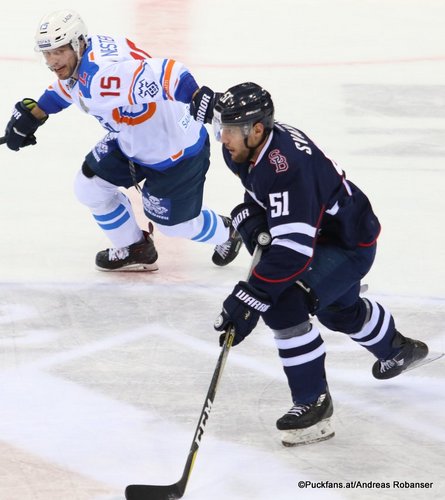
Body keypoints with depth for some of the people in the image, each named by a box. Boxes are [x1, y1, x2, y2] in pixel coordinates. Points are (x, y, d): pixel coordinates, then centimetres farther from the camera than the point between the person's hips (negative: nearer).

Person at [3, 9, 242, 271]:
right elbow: (65, 88, 18)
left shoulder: (105, 71, -38)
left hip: (176, 149, -9)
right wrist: (31, 115, 22)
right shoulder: (77, 60, -7)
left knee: (171, 221, 9)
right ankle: (136, 249, 32)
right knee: (89, 186, 9)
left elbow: (164, 72, -48)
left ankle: (226, 233, 43)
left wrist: (198, 97, -63)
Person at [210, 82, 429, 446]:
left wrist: (247, 300, -44)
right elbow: (258, 192, 10)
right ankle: (398, 350, 62)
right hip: (320, 231, 10)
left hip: (350, 243, -10)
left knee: (283, 303, -27)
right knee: (338, 309, 32)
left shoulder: (285, 168, -39)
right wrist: (251, 219, -13)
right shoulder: (248, 147, -12)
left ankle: (313, 403, -14)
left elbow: (293, 251, -42)